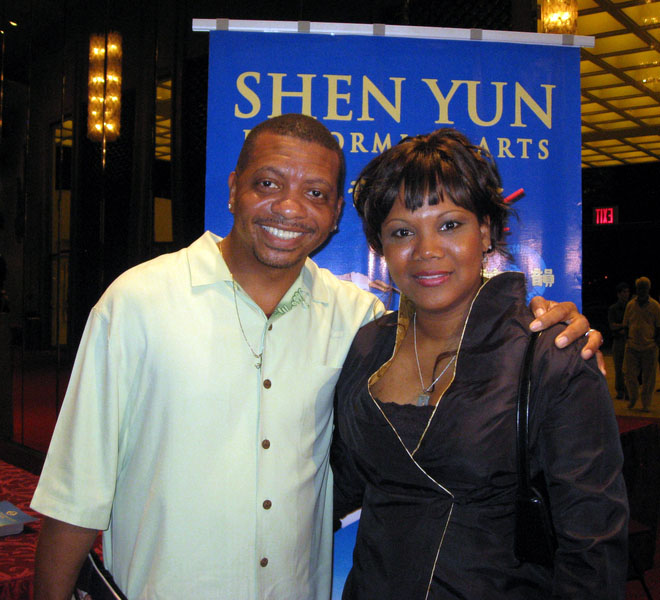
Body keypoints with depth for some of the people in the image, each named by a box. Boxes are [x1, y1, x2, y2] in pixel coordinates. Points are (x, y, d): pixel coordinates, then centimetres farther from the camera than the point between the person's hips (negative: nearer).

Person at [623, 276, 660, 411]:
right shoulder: (630, 305, 6)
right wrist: (627, 339, 5)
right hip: (632, 346, 2)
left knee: (648, 377, 4)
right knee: (629, 373, 0)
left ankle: (646, 404, 16)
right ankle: (632, 398, 24)